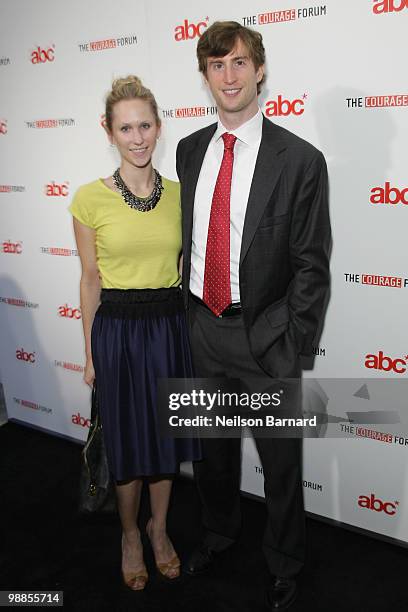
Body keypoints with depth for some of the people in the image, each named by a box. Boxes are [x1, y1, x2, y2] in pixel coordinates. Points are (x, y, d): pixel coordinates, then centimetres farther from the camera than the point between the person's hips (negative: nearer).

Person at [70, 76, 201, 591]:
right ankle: (130, 534, 39)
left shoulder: (179, 194, 2)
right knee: (127, 438, 12)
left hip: (171, 325, 3)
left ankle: (159, 528, 41)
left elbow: (185, 268, 9)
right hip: (118, 329, -2)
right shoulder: (90, 199, -7)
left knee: (166, 433, 16)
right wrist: (90, 353, 2)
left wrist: (188, 331, 10)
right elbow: (90, 280, -2)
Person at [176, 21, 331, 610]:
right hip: (201, 325, 5)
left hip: (263, 334, -4)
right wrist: (189, 311, 8)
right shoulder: (190, 150, 5)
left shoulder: (300, 160, -11)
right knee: (212, 445, 23)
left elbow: (311, 268, -10)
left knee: (281, 461, 12)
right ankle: (219, 531, 51)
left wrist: (290, 350, -13)